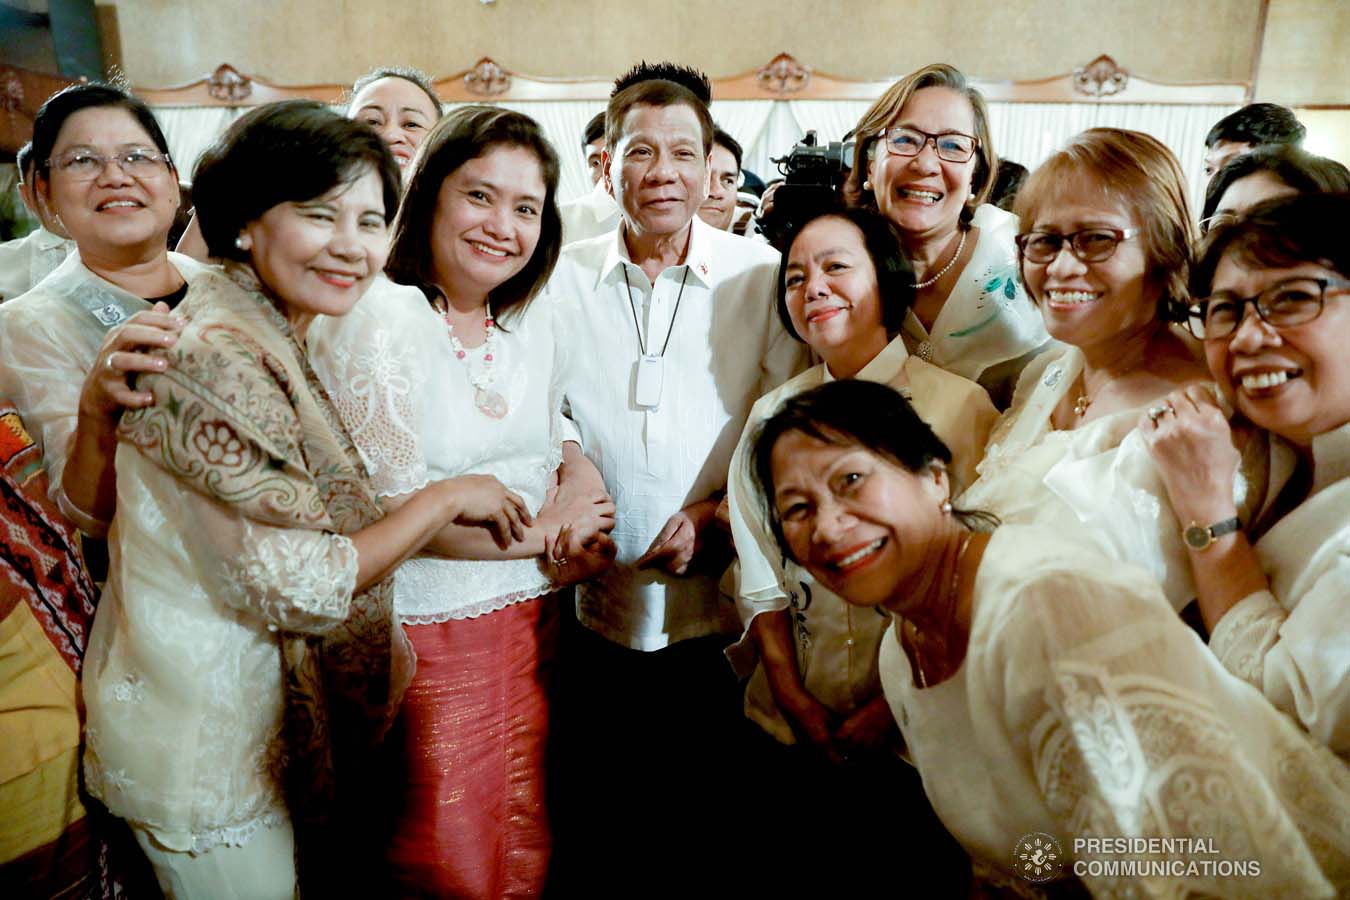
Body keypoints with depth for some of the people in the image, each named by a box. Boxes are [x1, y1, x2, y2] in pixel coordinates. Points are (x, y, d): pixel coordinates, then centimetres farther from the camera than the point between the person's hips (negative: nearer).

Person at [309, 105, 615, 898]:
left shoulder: (535, 322, 6)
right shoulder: (377, 320, -13)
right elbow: (394, 503, -17)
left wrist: (582, 474, -9)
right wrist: (543, 533, -10)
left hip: (531, 619, 6)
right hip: (425, 630, -5)